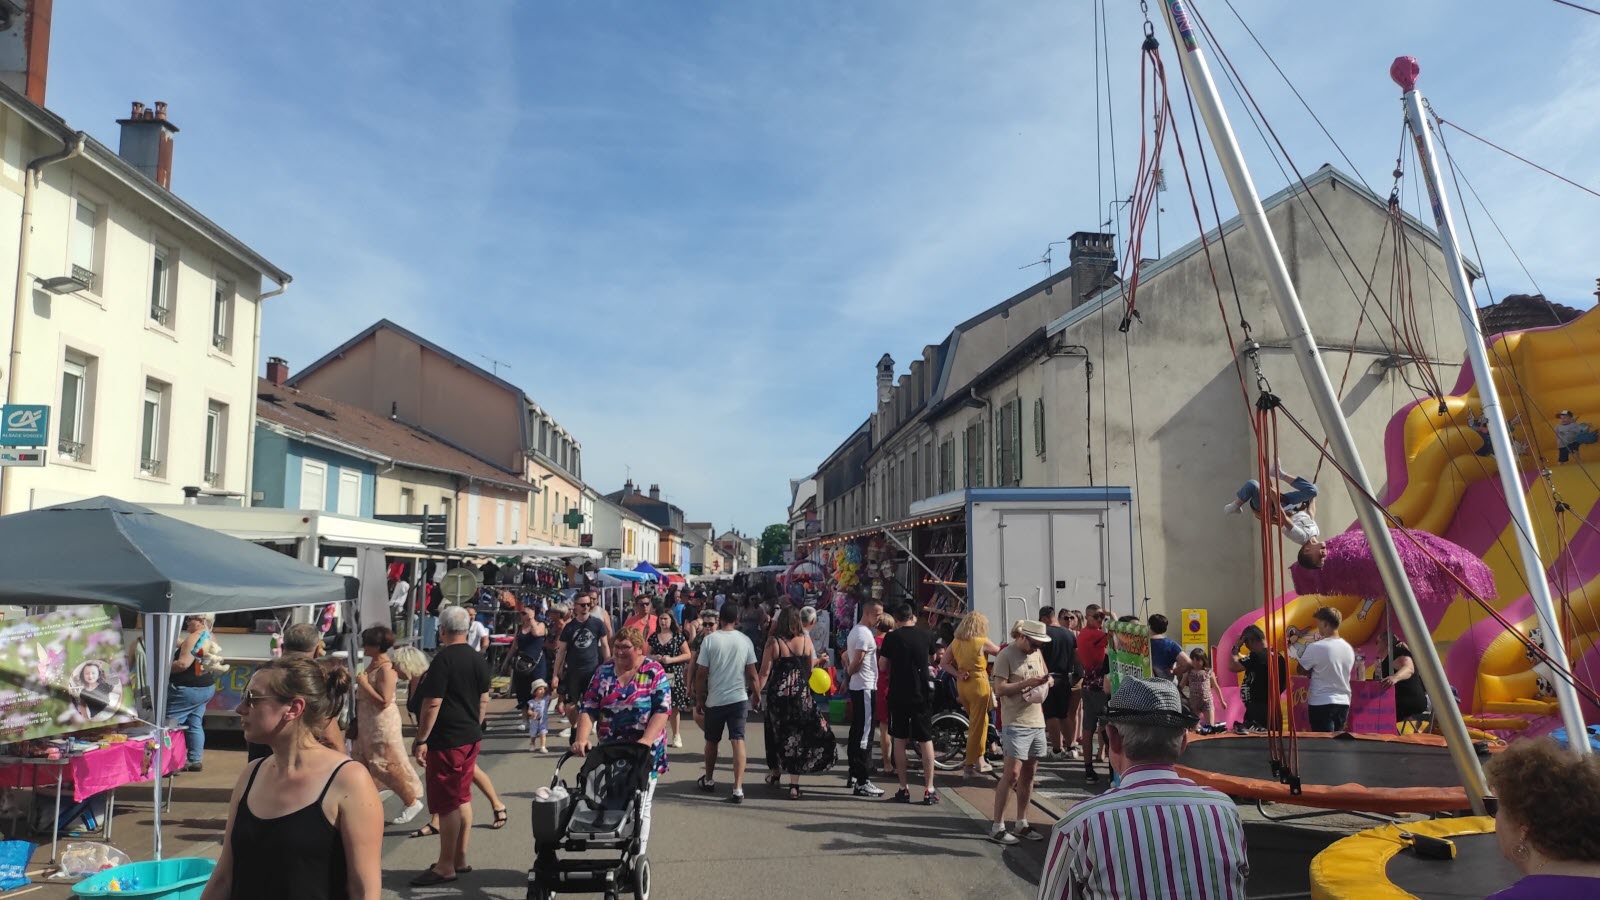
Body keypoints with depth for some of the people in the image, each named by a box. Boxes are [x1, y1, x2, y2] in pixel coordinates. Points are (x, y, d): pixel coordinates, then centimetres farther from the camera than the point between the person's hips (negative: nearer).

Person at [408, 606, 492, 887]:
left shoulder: (443, 659, -16)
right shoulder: (479, 659, 7)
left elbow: (432, 703, -18)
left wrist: (421, 739, -13)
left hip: (446, 740, -8)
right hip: (471, 737, 8)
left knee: (446, 804, -1)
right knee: (462, 799, 16)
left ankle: (445, 866, 5)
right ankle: (460, 858, 24)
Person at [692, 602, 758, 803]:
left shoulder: (710, 639, -7)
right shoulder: (745, 640, -1)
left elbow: (701, 674, -7)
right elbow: (752, 674, 1)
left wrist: (699, 700, 3)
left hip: (715, 700, -1)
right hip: (739, 698, 1)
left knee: (712, 741, 17)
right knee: (738, 741, -1)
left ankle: (709, 780, 35)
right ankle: (738, 789, -9)